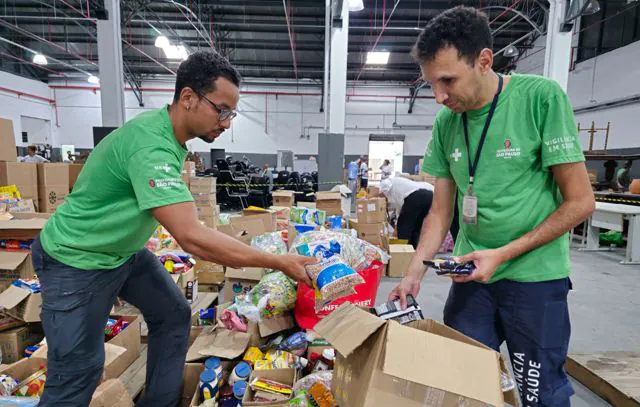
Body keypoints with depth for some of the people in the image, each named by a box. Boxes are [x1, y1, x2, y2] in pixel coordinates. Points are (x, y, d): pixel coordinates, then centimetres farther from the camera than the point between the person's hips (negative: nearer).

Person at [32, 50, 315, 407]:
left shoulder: (168, 128, -3)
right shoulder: (151, 146, -33)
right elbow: (192, 238, -41)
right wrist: (280, 263, -35)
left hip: (125, 251, 9)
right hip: (76, 260, -8)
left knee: (174, 314, 9)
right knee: (79, 371, 1)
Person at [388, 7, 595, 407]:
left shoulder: (542, 97, -13)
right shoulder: (446, 122, -1)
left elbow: (580, 202, -11)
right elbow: (441, 212, 2)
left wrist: (503, 254, -16)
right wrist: (414, 273, -8)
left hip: (535, 277, -3)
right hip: (472, 273, 4)